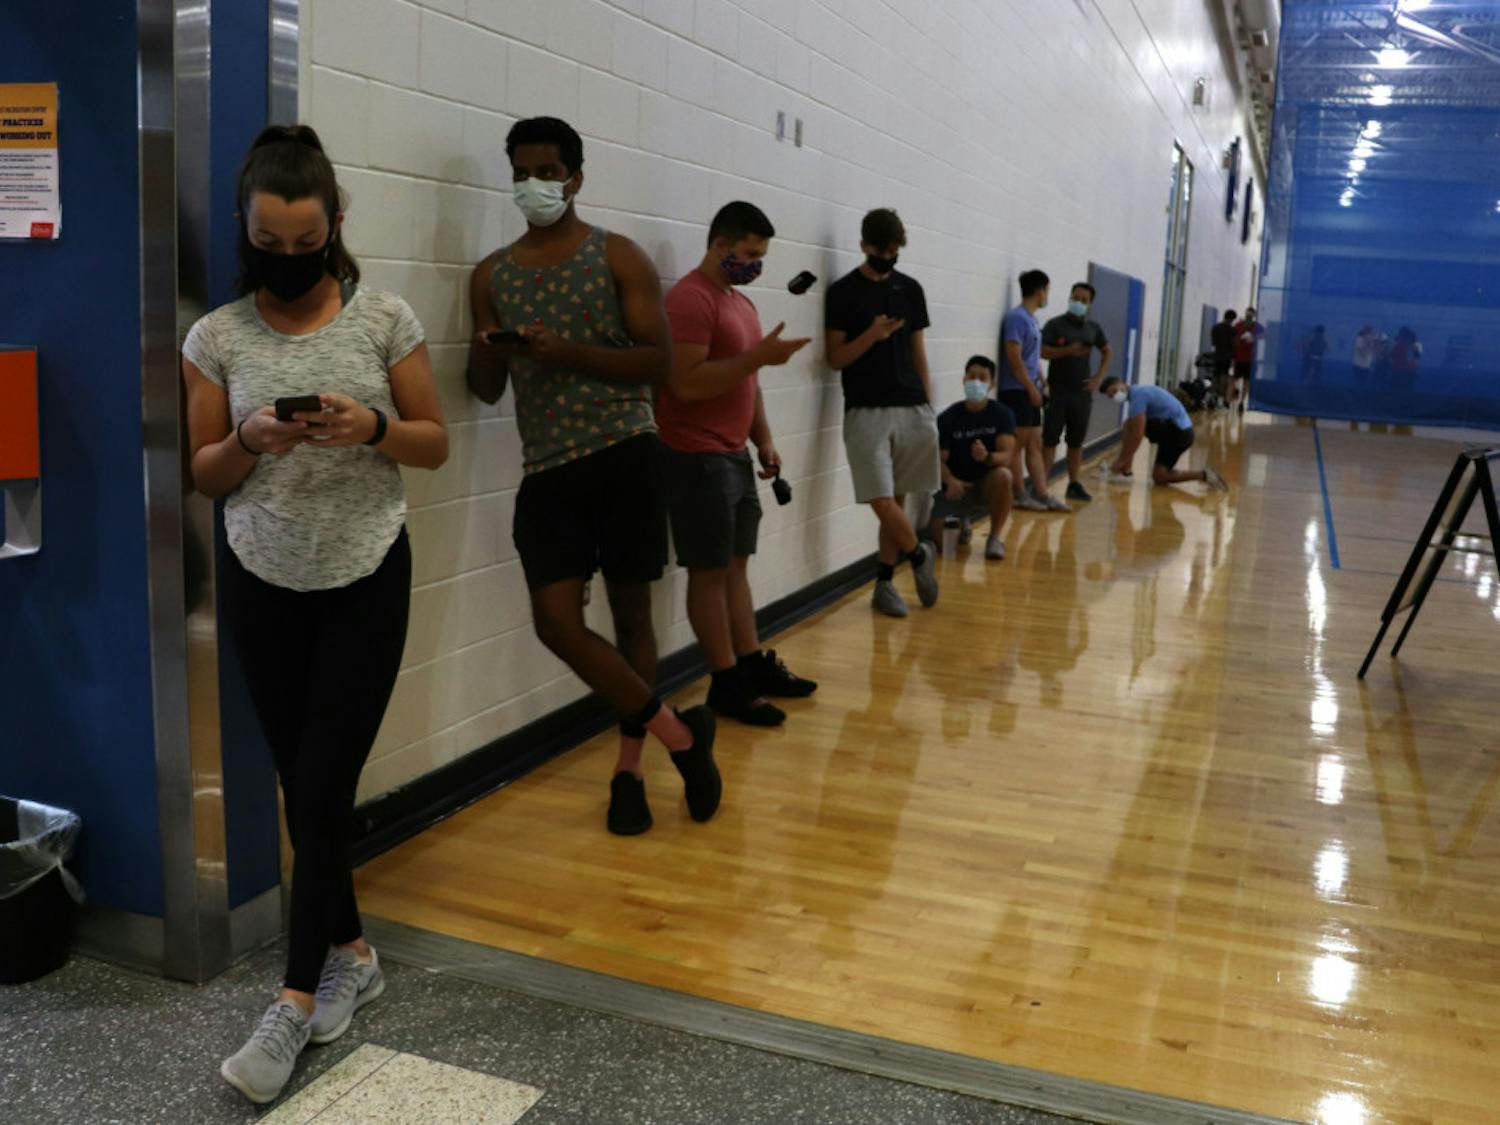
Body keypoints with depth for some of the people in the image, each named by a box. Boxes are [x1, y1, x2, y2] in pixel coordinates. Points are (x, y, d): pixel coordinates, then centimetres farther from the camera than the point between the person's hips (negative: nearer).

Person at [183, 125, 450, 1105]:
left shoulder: (385, 319, -5)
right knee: (302, 782, 9)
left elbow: (435, 444, 1)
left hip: (366, 579, -2)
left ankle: (300, 997, 6)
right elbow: (204, 476, 4)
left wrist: (372, 427, -19)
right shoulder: (217, 337, -1)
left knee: (326, 785, -3)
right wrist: (249, 441, -17)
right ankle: (351, 953, 27)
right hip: (263, 583, 2)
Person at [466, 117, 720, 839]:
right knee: (555, 618, -9)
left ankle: (629, 765, 21)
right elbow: (486, 390, 13)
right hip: (547, 469, 3)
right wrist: (490, 352, -10)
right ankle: (679, 735, 4)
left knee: (631, 611, 4)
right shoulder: (492, 275, 13)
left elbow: (659, 362, -5)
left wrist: (566, 352, -16)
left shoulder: (618, 258, 3)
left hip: (623, 454, -3)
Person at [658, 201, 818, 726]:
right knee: (710, 571, -2)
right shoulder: (689, 299, -14)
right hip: (698, 459, -9)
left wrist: (764, 440, 14)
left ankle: (753, 664, 21)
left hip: (735, 456, 9)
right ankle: (726, 683, 4)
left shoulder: (741, 302, 16)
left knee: (736, 566, 13)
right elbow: (686, 384, -23)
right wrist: (760, 355, -22)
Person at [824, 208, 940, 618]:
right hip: (866, 411, -4)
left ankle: (885, 582, 16)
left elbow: (918, 353, 16)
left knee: (897, 500, 6)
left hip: (912, 409, 4)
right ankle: (920, 556, 17)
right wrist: (871, 336, -19)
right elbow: (834, 359, -3)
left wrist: (929, 405, 11)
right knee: (882, 502, -9)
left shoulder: (910, 289, 11)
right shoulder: (842, 292, -2)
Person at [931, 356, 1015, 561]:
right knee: (936, 536, -20)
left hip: (987, 485, 0)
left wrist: (987, 457, -42)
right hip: (956, 486, 1)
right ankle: (962, 521, 20)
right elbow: (939, 460, -10)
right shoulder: (947, 418, -8)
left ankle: (994, 537, -14)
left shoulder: (1002, 414, -7)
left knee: (1002, 475, -36)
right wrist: (950, 481, -32)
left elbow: (1006, 456, -19)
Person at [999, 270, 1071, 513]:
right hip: (1017, 391, -10)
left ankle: (1041, 494, 12)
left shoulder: (1030, 318, 15)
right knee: (1017, 445, -3)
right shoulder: (1017, 317, -14)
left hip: (1030, 392, 10)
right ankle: (1020, 496, 3)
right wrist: (1032, 388, -17)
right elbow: (1014, 357, -19)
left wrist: (1069, 351, 37)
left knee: (1035, 445, 9)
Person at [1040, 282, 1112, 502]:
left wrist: (1099, 378, 12)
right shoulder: (1055, 324, -5)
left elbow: (1107, 351, 24)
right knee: (1050, 440, -2)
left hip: (1083, 393, 5)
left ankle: (1074, 485, 19)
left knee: (1077, 442, 11)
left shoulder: (1093, 328, 10)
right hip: (1057, 393, -4)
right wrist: (1067, 351, -27)